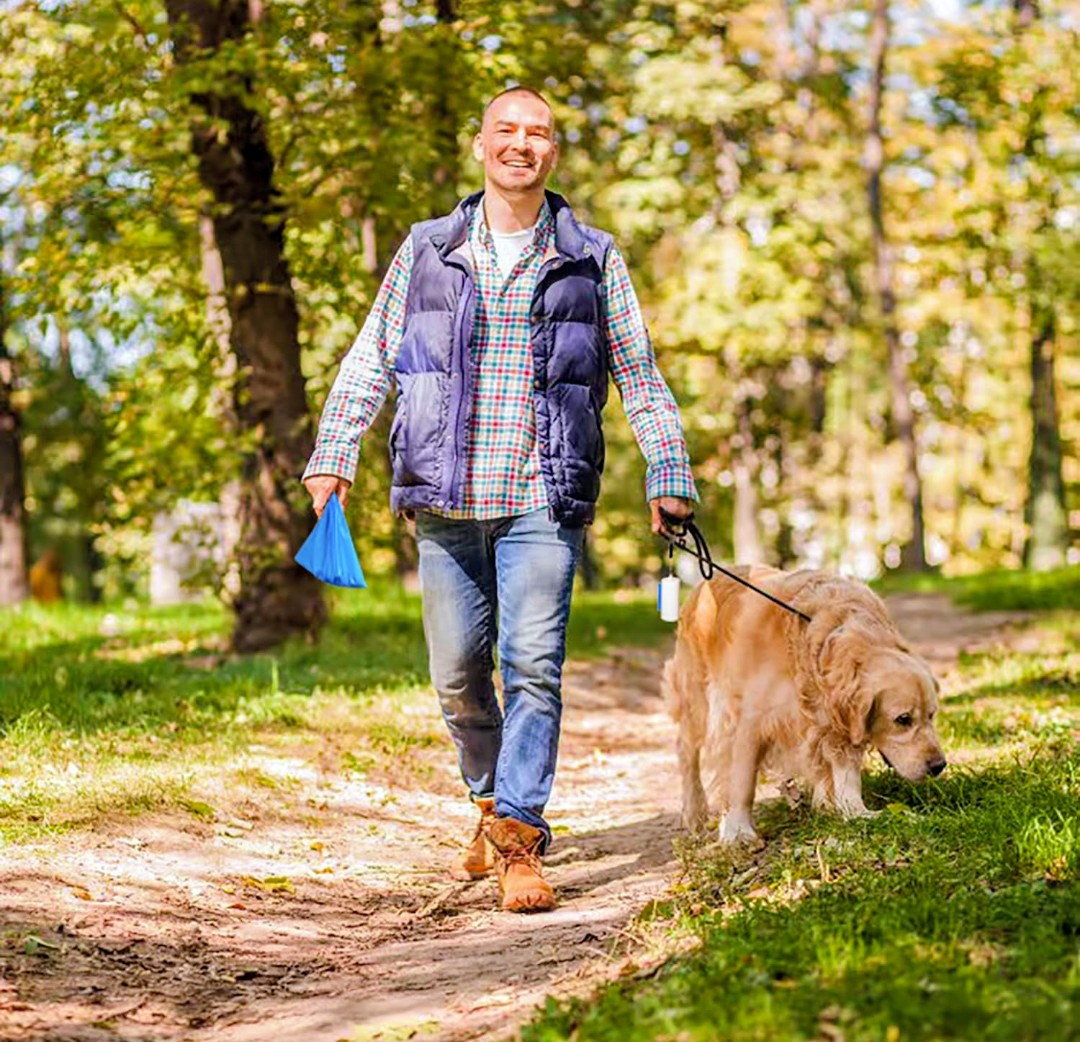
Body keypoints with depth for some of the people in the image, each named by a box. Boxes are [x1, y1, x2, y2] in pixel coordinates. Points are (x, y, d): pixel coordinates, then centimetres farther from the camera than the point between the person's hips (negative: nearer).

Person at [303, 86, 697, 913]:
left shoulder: (592, 259, 8)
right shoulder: (427, 251, 10)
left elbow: (640, 377, 13)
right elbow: (372, 358, 11)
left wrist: (670, 473, 6)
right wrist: (334, 455, 2)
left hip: (542, 502, -1)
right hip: (445, 502, 2)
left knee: (533, 665, -11)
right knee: (458, 674, 6)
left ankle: (520, 842, -8)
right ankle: (495, 800, 29)